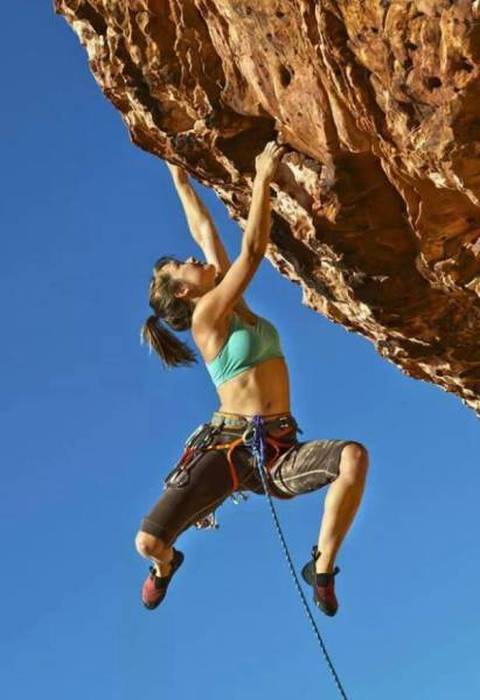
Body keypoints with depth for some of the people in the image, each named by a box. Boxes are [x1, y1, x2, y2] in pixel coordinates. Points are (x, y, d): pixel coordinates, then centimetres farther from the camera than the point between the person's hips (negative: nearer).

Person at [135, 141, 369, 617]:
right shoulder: (206, 315, -4)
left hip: (279, 451, 5)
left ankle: (322, 567, -10)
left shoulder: (233, 306, 16)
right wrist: (263, 178, -7)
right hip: (227, 447, -5)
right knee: (148, 542, -15)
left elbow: (206, 232, 20)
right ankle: (166, 564, 27)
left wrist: (180, 179, 29)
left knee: (354, 457, -28)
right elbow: (253, 249, -11)